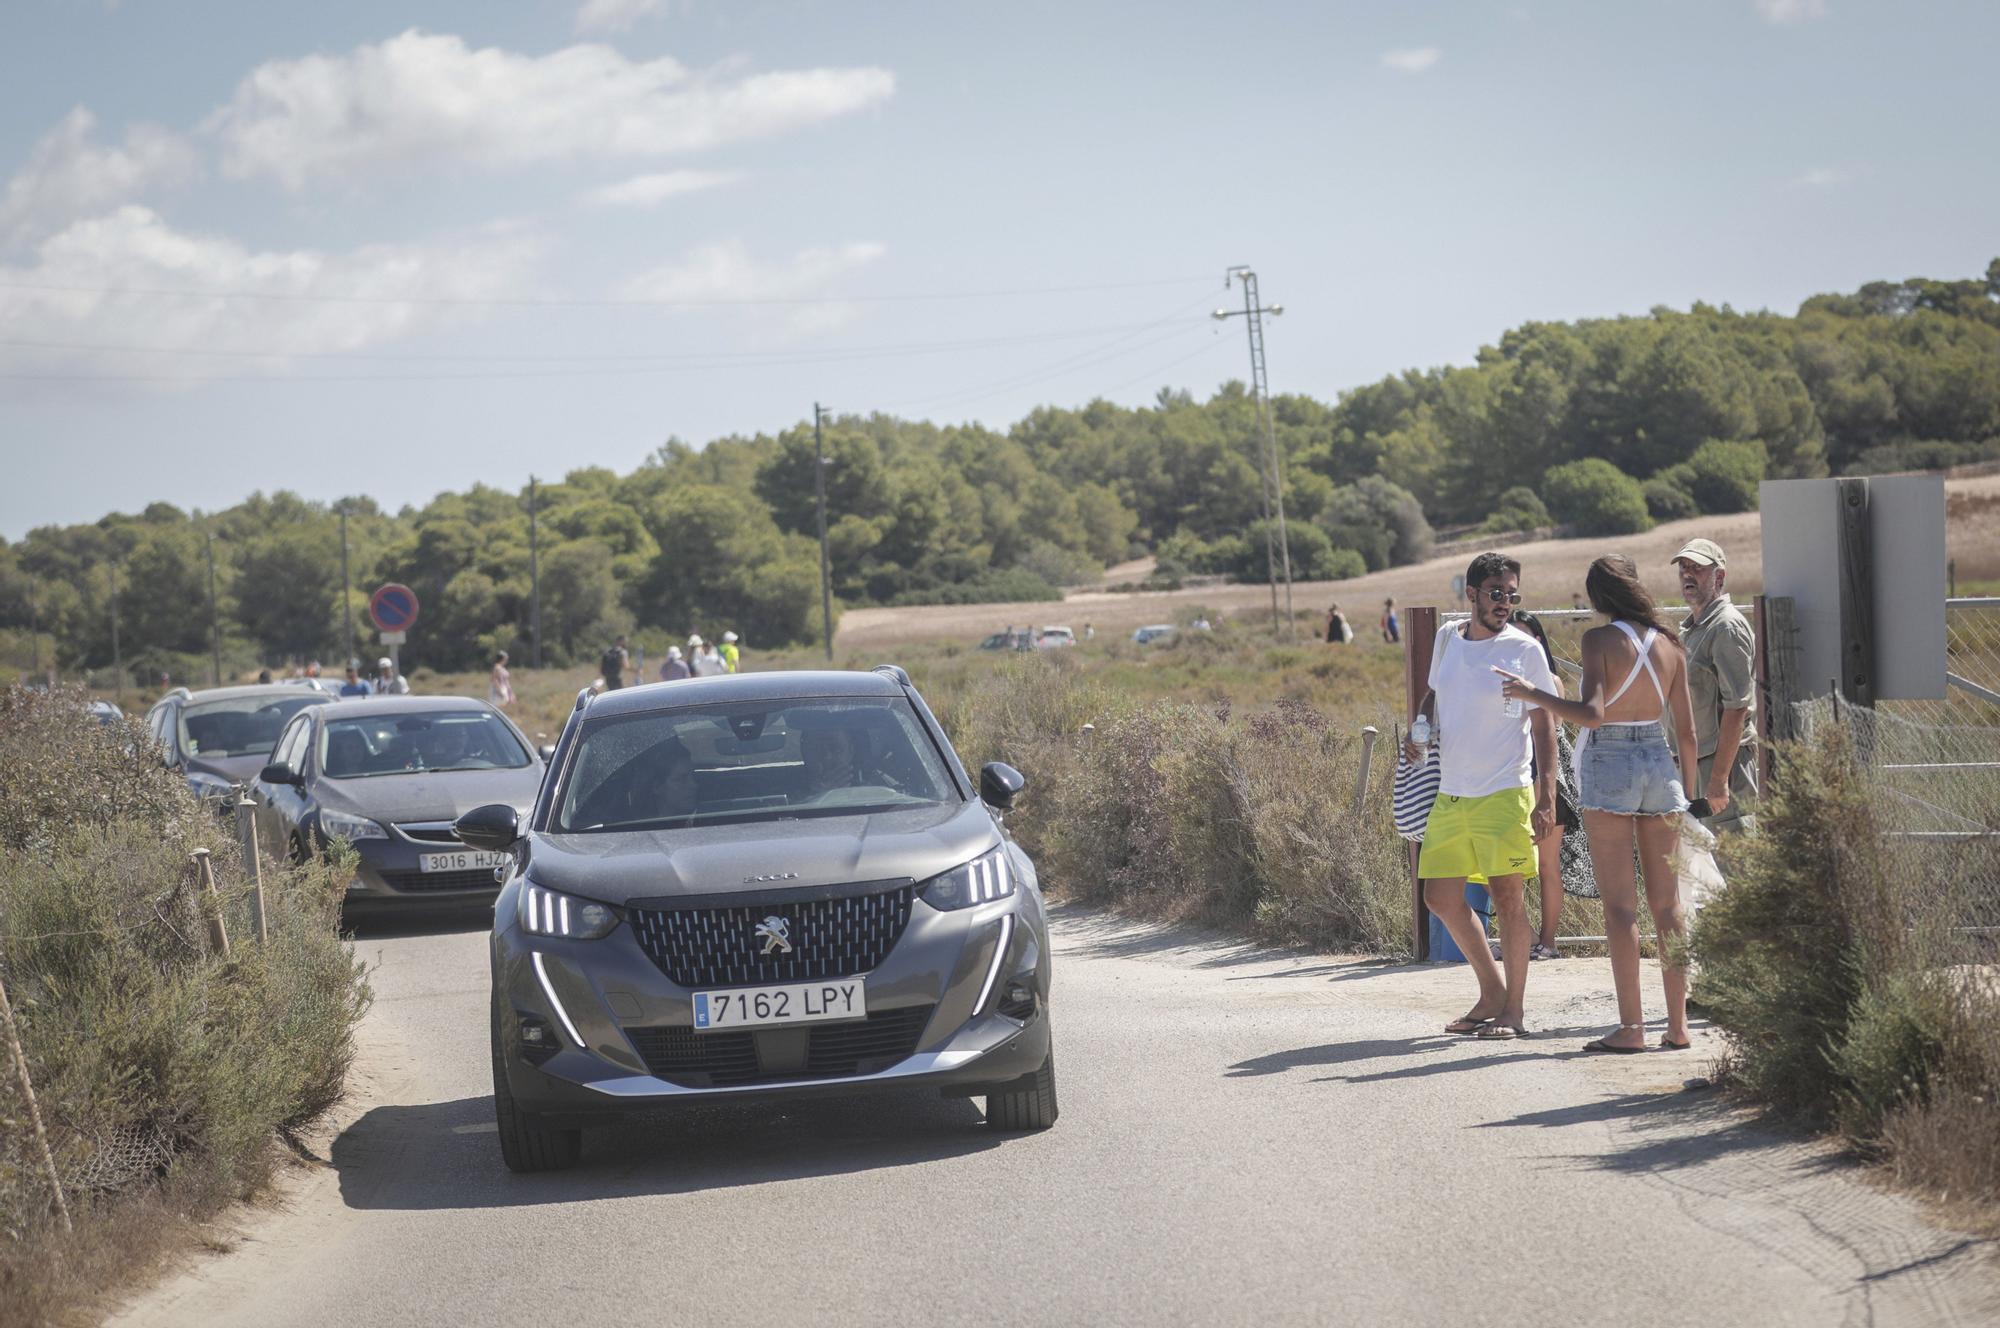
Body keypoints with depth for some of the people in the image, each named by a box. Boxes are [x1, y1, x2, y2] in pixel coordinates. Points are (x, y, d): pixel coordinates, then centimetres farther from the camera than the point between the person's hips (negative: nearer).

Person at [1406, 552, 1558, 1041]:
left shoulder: (1524, 650, -5)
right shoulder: (1447, 639, 9)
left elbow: (1543, 726, -4)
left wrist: (1547, 797, -10)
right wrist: (1417, 728, 4)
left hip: (1504, 793, -6)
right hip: (1450, 794, 6)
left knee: (1507, 895, -5)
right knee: (1441, 896, 7)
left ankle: (1515, 1008, 4)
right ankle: (1492, 992, 22)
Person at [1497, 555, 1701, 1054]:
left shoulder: (1600, 640, -9)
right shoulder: (1669, 644, 6)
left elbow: (1592, 714, -20)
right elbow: (1687, 730, 8)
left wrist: (1534, 694, -10)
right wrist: (1688, 790, 18)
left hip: (1609, 768, -5)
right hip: (1660, 764, 5)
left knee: (1619, 904, -2)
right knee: (1667, 901, 8)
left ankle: (1630, 1026, -4)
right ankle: (1678, 1025, 8)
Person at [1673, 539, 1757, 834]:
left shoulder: (1727, 627, -12)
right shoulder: (1689, 629, 19)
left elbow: (1736, 709, -19)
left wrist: (1719, 778, -22)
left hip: (1724, 761, -10)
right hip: (1697, 761, 10)